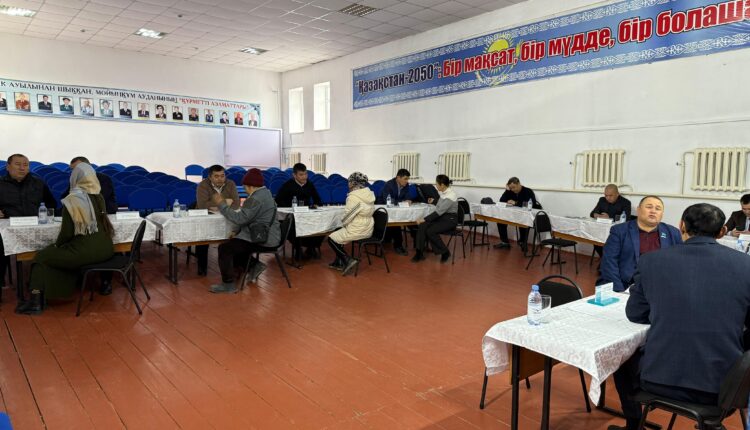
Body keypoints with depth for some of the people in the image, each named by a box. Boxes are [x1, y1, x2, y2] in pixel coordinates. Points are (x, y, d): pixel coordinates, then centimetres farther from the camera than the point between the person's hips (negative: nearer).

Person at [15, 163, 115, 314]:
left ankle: (36, 300, 11)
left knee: (42, 257, 13)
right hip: (105, 250, 7)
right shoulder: (100, 197, 6)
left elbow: (67, 233, -10)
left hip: (84, 252, -7)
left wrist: (56, 245, 9)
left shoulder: (71, 201, -10)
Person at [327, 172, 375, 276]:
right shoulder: (369, 194, 4)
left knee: (331, 239, 7)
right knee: (338, 233, 26)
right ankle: (339, 262, 28)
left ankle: (349, 260, 1)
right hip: (367, 228, 9)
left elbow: (347, 216, -16)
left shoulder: (353, 197, -22)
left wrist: (343, 223, 5)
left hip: (357, 230, -9)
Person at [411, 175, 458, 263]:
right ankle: (419, 253, -16)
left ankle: (445, 252, -7)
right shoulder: (443, 192, 5)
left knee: (430, 231, -28)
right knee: (422, 226, -18)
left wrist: (424, 219, -25)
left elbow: (439, 211, -26)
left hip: (450, 220, -8)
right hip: (441, 217, 8)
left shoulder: (450, 196, -23)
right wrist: (433, 202, 22)